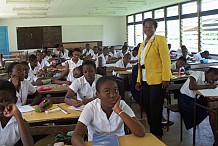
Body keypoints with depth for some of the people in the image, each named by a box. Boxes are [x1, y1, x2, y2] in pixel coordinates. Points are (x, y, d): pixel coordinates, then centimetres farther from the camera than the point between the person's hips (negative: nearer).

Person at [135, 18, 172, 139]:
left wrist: (166, 79, -18)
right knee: (147, 106, 11)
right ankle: (152, 132, 26)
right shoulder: (143, 44, 17)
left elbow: (166, 60, -12)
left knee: (155, 108, -1)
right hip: (145, 81, 7)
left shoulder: (160, 40, -5)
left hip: (157, 80, -7)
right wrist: (139, 81, 12)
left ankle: (158, 134, 17)